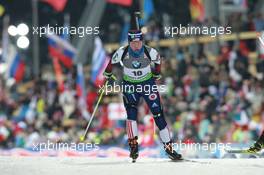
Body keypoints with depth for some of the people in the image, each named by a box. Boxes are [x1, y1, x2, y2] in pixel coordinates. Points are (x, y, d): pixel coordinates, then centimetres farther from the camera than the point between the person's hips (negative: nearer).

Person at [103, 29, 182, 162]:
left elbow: (157, 60, 3)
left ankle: (168, 147, 3)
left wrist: (156, 75, 15)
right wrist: (108, 75, 13)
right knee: (131, 113, -22)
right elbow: (112, 61, 0)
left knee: (158, 115, -3)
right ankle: (133, 145, -17)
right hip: (129, 85, 0)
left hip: (148, 84, 0)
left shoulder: (150, 52, -20)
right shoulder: (122, 53, -21)